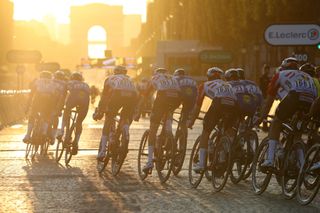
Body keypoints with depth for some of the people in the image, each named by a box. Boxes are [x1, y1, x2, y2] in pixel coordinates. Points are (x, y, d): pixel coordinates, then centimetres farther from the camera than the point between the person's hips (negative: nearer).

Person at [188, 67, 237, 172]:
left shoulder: (204, 85, 31)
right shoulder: (228, 85, 40)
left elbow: (198, 106, 33)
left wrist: (191, 122, 44)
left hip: (218, 102, -3)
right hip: (233, 104, 3)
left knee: (206, 131, 13)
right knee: (228, 130, 26)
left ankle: (201, 163, 9)